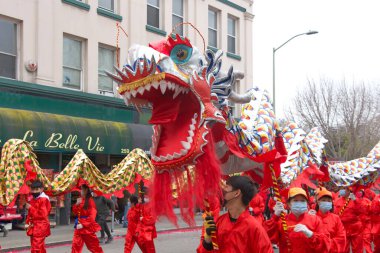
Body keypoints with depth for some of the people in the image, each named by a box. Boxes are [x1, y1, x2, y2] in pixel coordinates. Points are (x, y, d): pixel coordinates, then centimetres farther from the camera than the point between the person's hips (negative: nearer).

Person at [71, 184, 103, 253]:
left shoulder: (90, 201, -12)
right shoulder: (80, 200, 9)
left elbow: (92, 216, -17)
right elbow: (75, 212, 12)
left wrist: (83, 224, -21)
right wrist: (77, 204, -5)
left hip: (87, 227, -7)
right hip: (79, 227, 7)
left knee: (94, 246, 2)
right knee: (75, 246, 6)